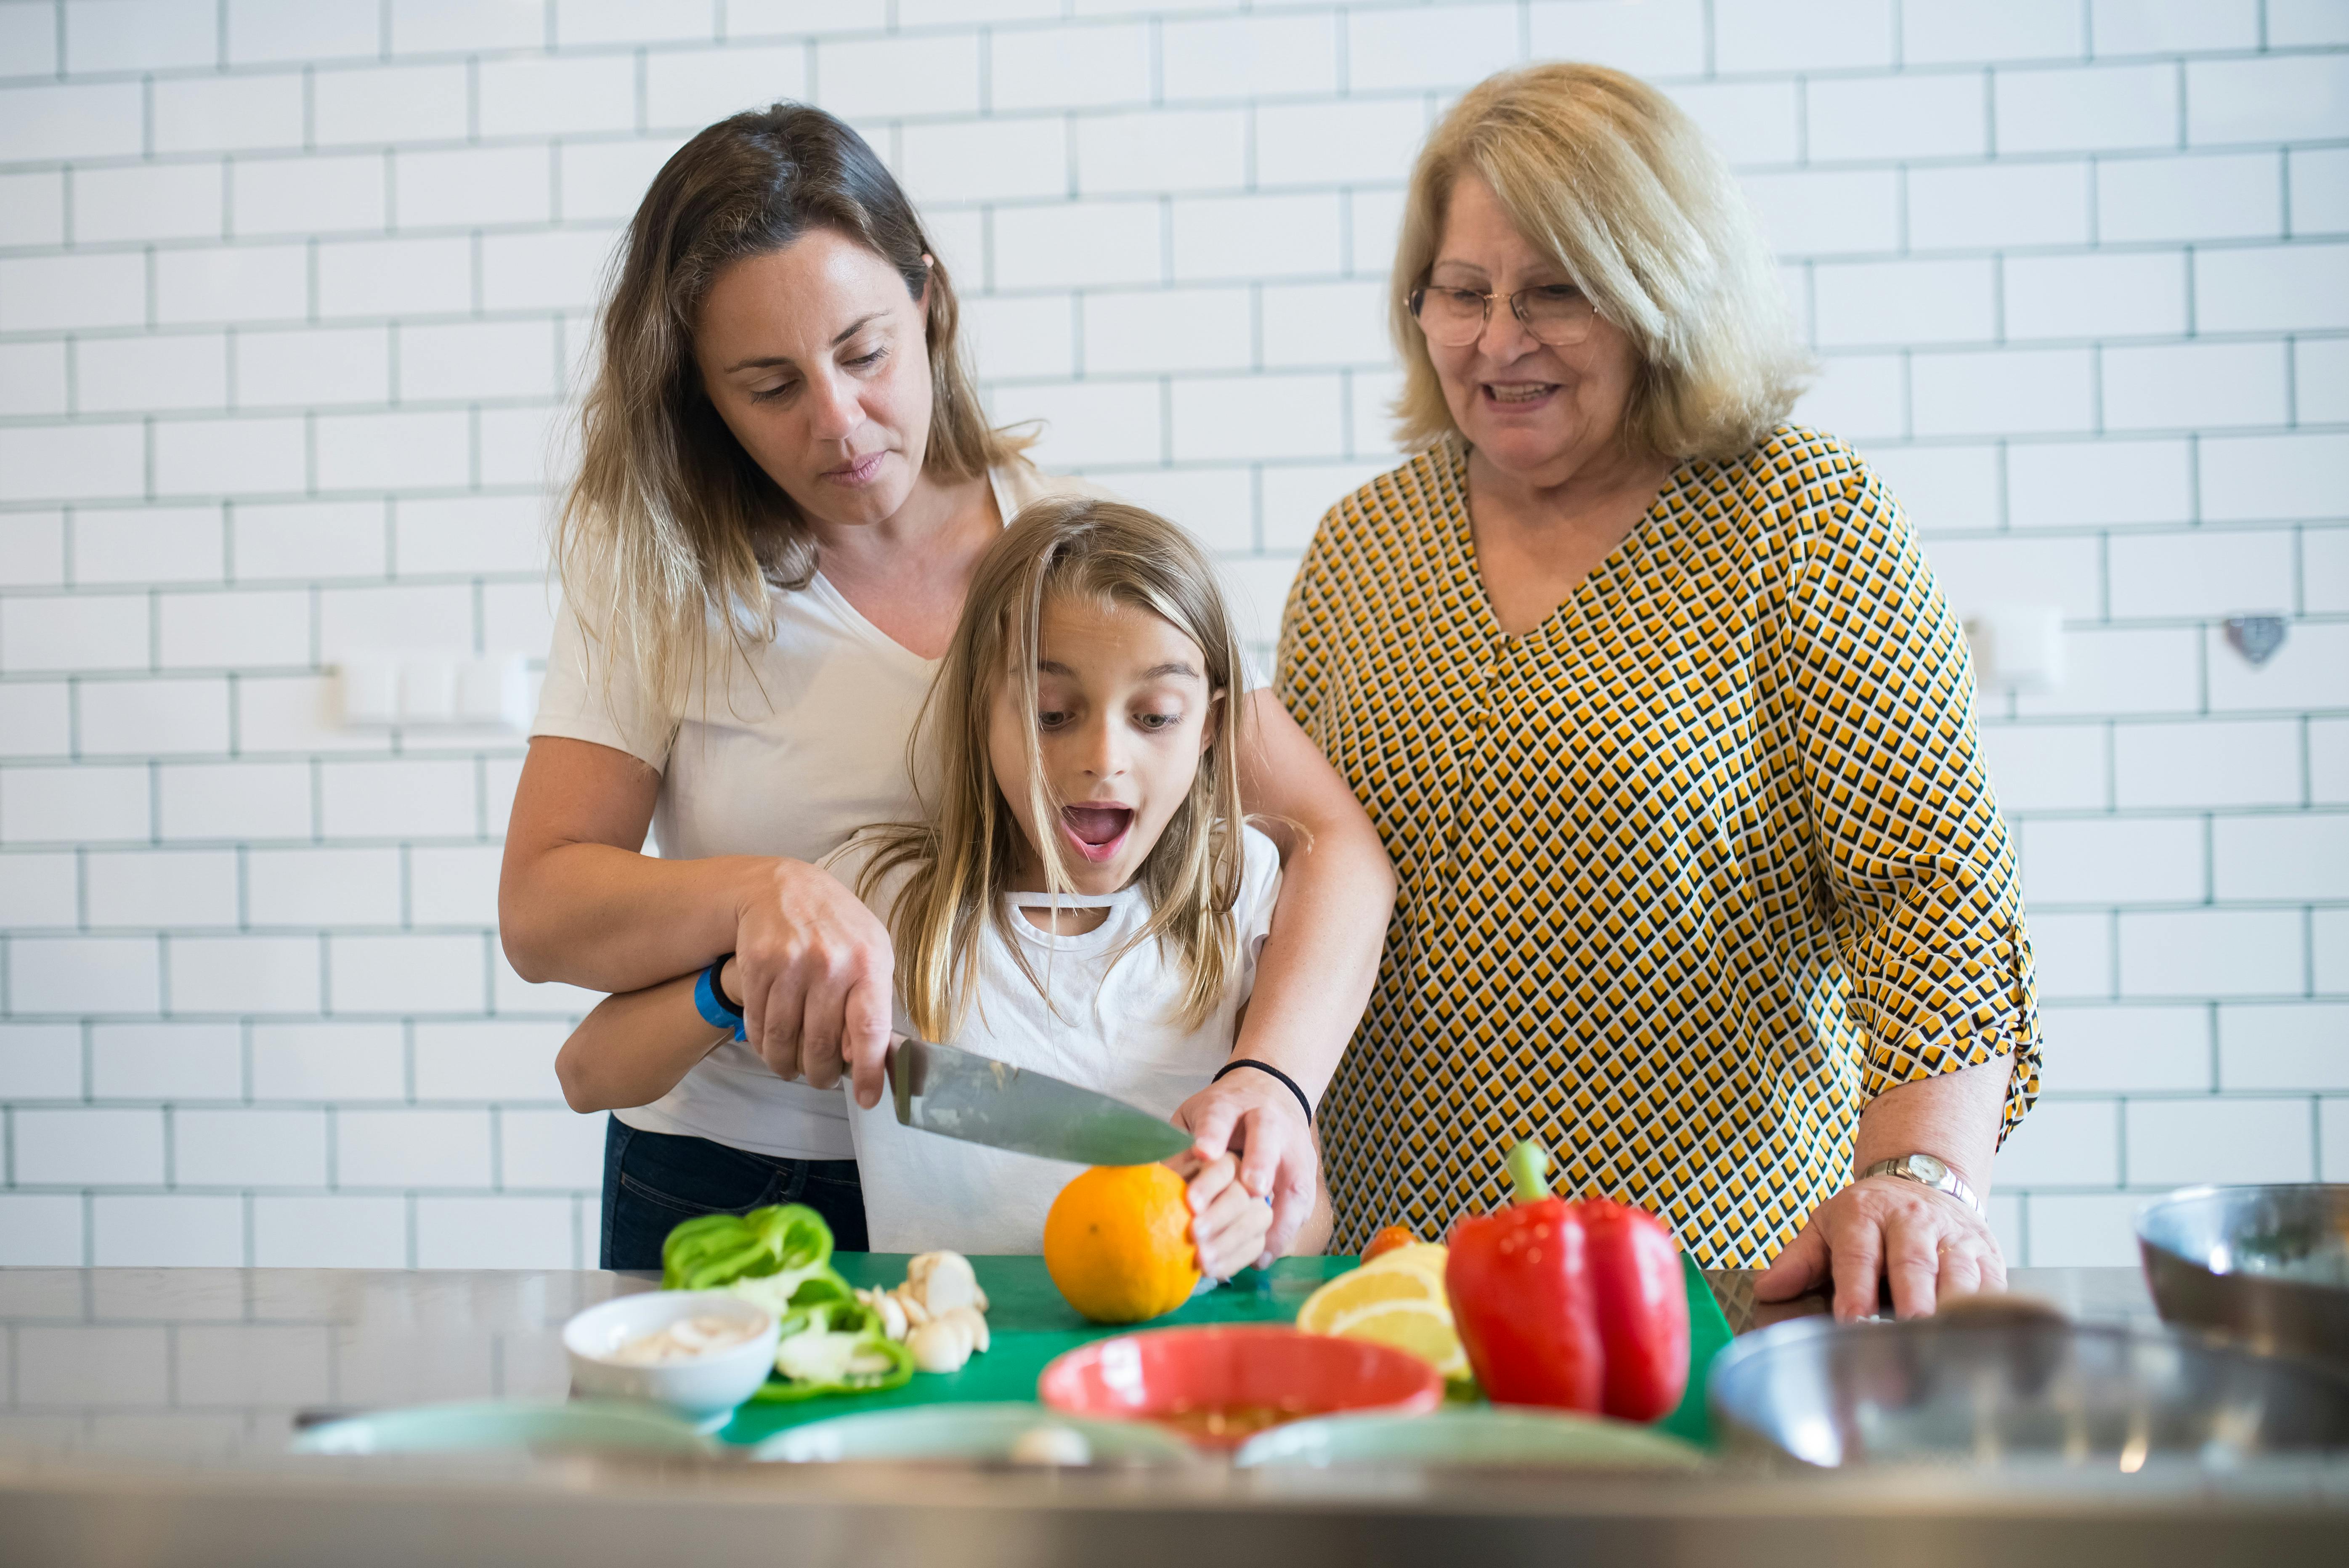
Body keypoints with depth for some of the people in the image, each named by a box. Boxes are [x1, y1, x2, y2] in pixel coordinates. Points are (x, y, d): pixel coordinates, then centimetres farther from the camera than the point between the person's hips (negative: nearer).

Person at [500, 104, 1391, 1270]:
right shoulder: (658, 568, -2)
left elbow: (1334, 842, -8)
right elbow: (538, 911, -7)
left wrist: (1272, 1077, -26)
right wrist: (762, 894, -27)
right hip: (725, 1201, -1)